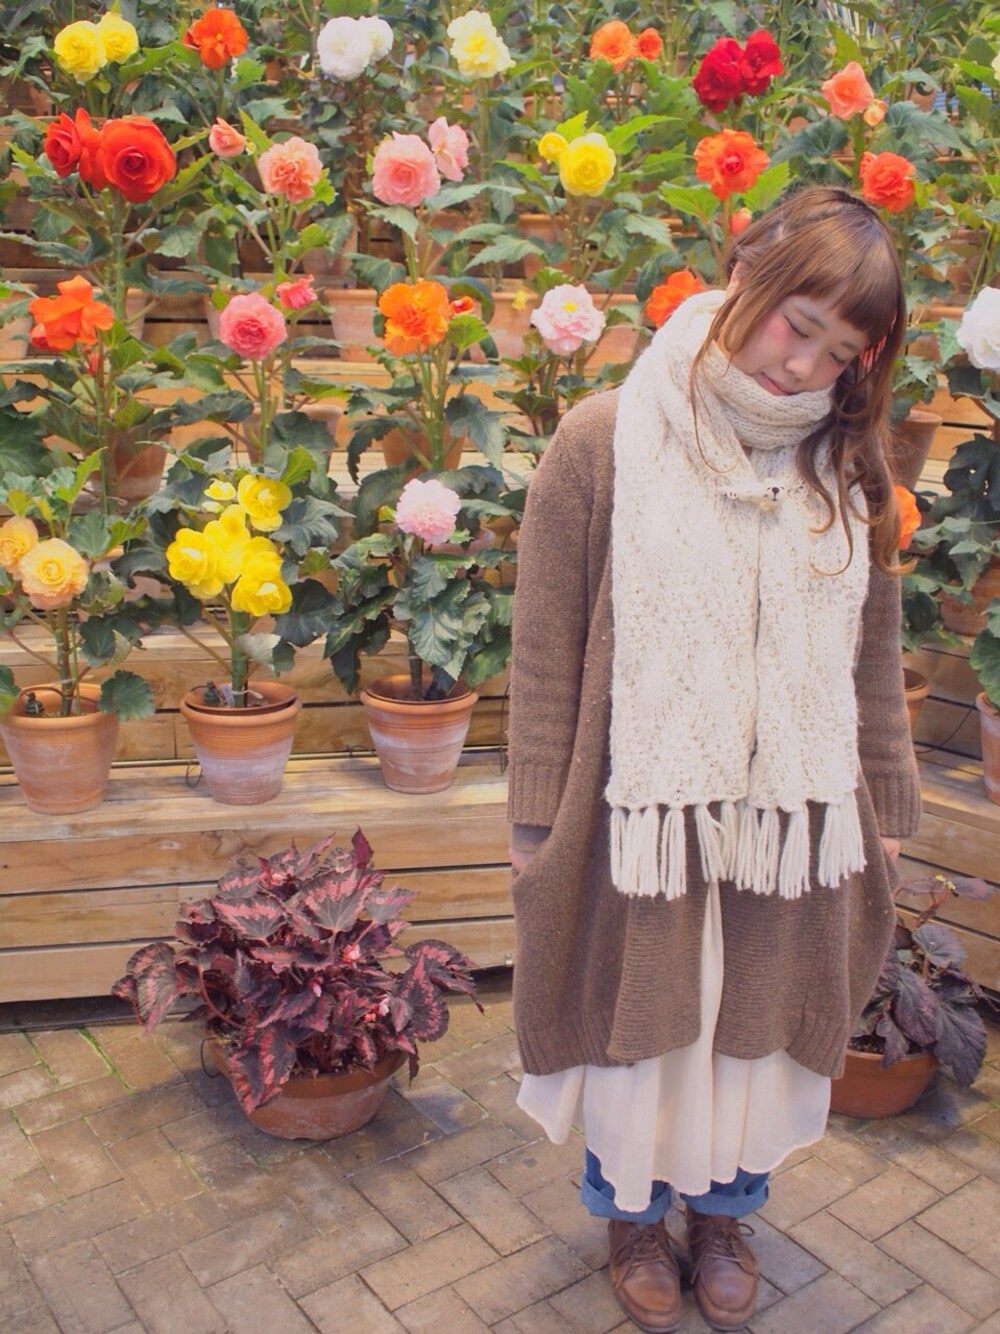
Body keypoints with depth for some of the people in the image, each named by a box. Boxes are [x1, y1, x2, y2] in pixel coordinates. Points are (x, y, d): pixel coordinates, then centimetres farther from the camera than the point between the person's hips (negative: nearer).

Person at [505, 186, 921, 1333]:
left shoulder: (847, 466, 2)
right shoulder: (603, 444, -9)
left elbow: (873, 658, 7)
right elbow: (546, 650, -7)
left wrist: (883, 809, 9)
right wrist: (538, 822, -5)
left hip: (797, 816, 3)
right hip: (642, 808, -3)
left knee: (759, 1023, 18)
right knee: (640, 1020, 15)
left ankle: (724, 1210, 46)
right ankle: (632, 1213, 43)